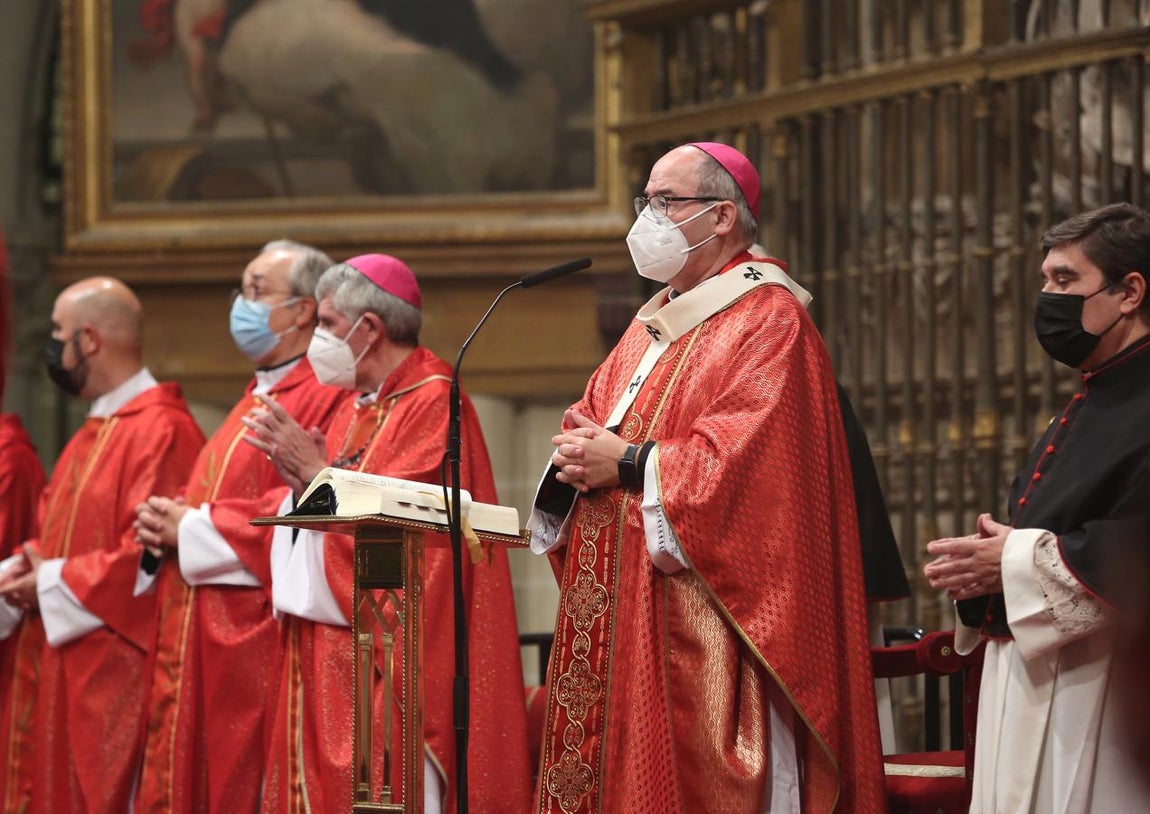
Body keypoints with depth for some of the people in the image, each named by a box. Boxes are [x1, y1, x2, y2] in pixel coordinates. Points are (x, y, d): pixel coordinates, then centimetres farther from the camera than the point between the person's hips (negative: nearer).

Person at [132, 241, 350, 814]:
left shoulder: (324, 401, -10)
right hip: (200, 640, 10)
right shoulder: (256, 401, 21)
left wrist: (191, 526, -13)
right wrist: (165, 524, 3)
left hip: (257, 637, -10)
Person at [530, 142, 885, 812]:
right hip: (619, 608, 9)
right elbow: (596, 425, 21)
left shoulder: (769, 322, -8)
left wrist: (630, 463, -14)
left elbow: (743, 457, -20)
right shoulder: (654, 324, 21)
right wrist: (577, 457, -3)